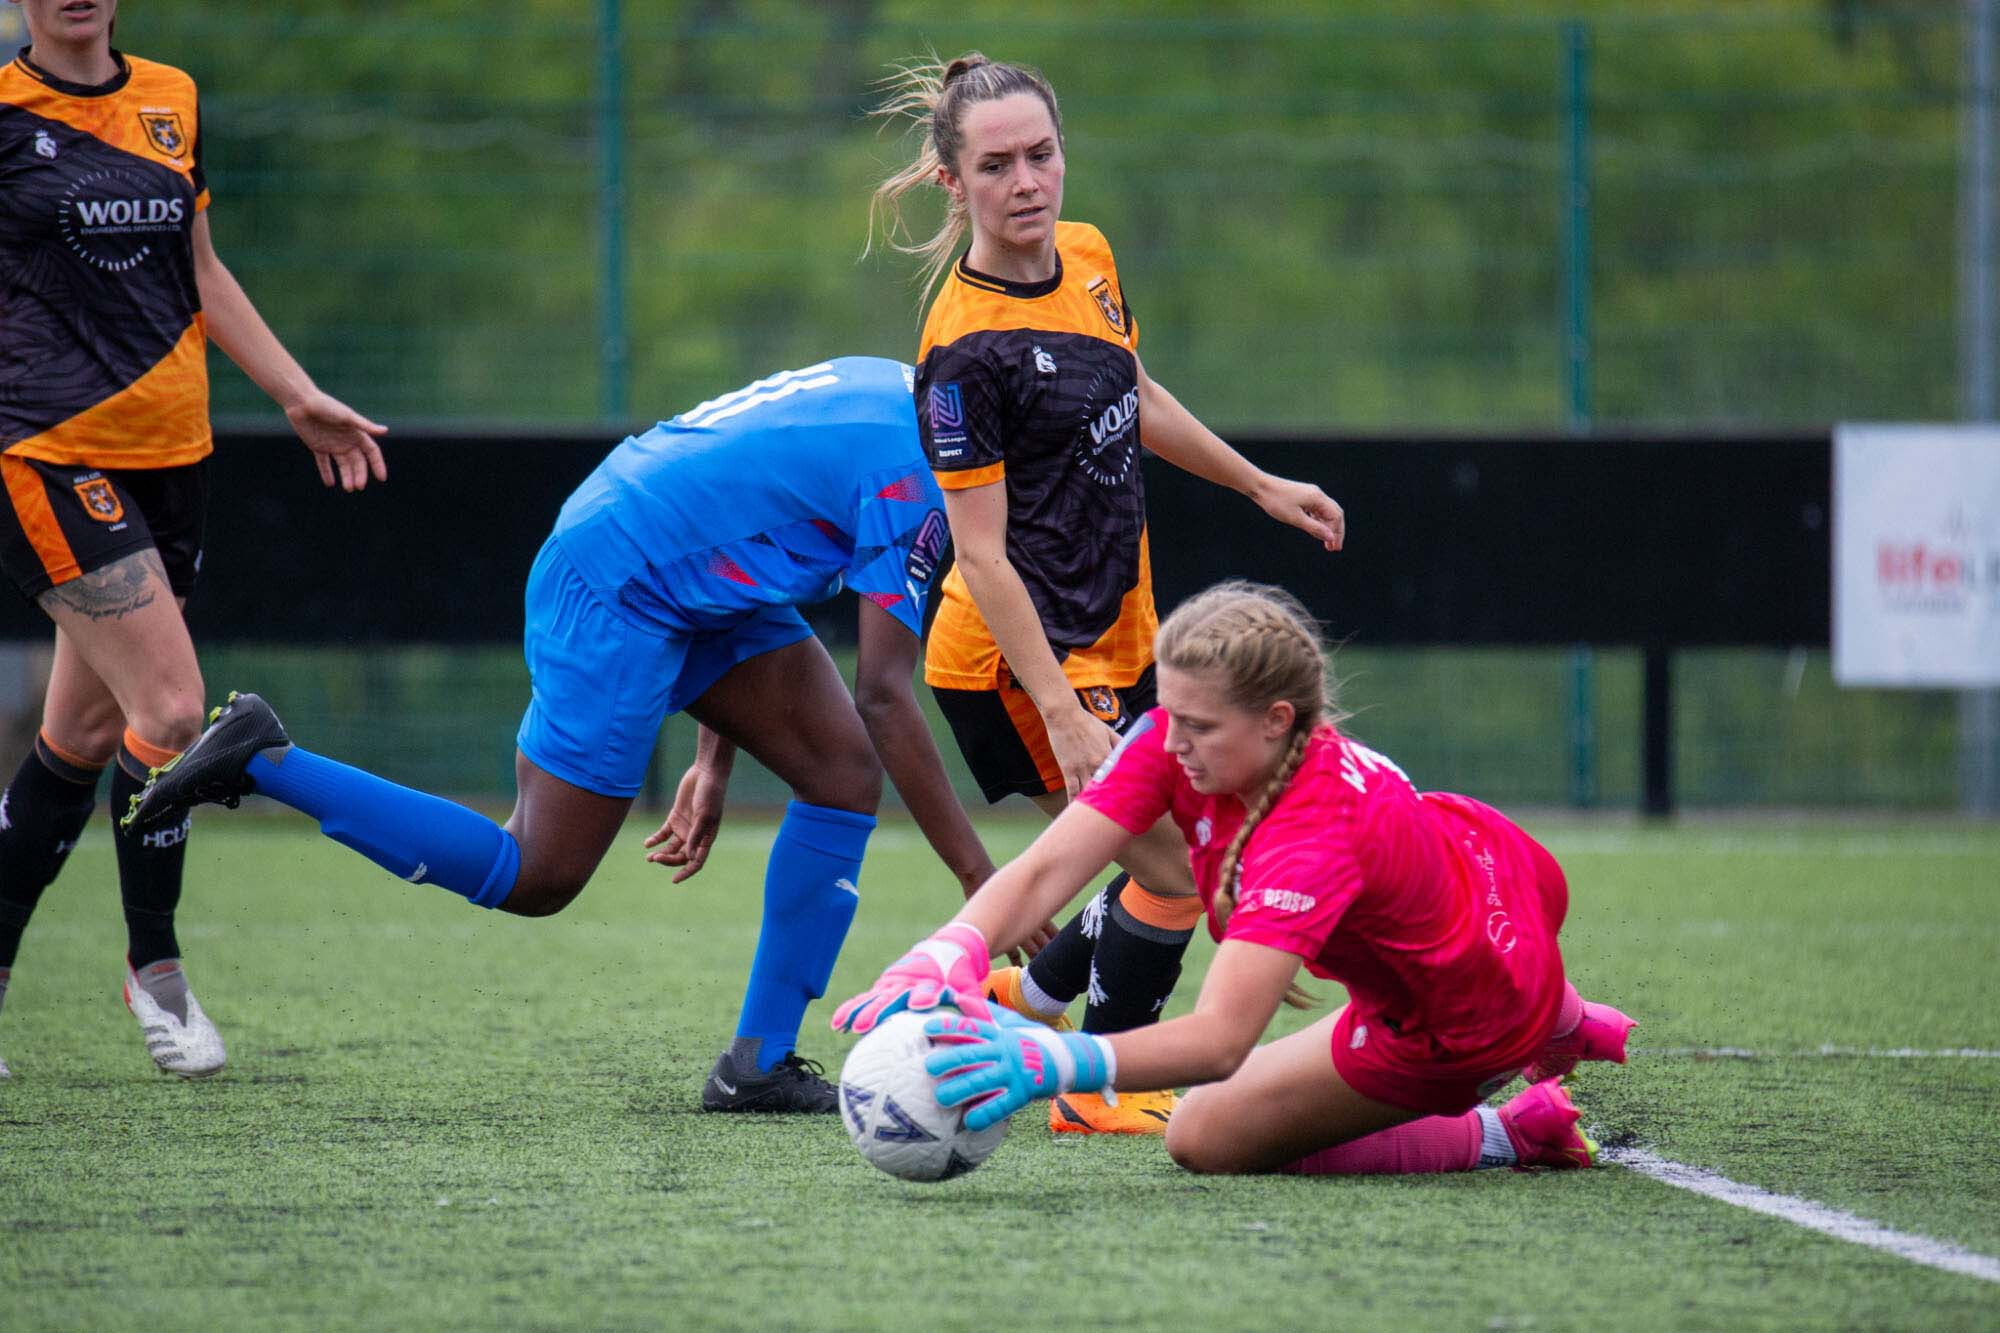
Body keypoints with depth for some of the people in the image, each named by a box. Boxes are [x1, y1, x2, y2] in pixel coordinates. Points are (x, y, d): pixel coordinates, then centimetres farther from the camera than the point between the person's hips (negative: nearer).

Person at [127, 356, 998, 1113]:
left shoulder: (898, 398, 11)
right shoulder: (915, 473, -20)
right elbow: (884, 696, -22)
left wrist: (714, 765, 21)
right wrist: (980, 877, -19)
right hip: (619, 583, -10)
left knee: (844, 770, 0)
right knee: (534, 880, -3)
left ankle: (759, 1064, 2)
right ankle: (262, 760, 1)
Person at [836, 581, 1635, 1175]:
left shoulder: (1314, 837, -42)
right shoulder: (1175, 741, -21)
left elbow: (1219, 1039, -51)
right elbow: (1044, 871, -29)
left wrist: (1053, 1061, -67)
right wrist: (944, 957, -49)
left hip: (1461, 1027, -8)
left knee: (1204, 1141, -4)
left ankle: (1507, 1136, 4)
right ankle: (1557, 1024, 55)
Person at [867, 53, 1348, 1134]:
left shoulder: (1088, 258, 2)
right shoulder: (965, 348, -22)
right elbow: (982, 555, -22)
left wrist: (1260, 485, 28)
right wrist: (1063, 717, -25)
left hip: (1112, 646, 8)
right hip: (1016, 661, -8)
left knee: (1174, 870, 13)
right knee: (1179, 869, -9)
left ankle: (1021, 997, 32)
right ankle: (1099, 1093, 6)